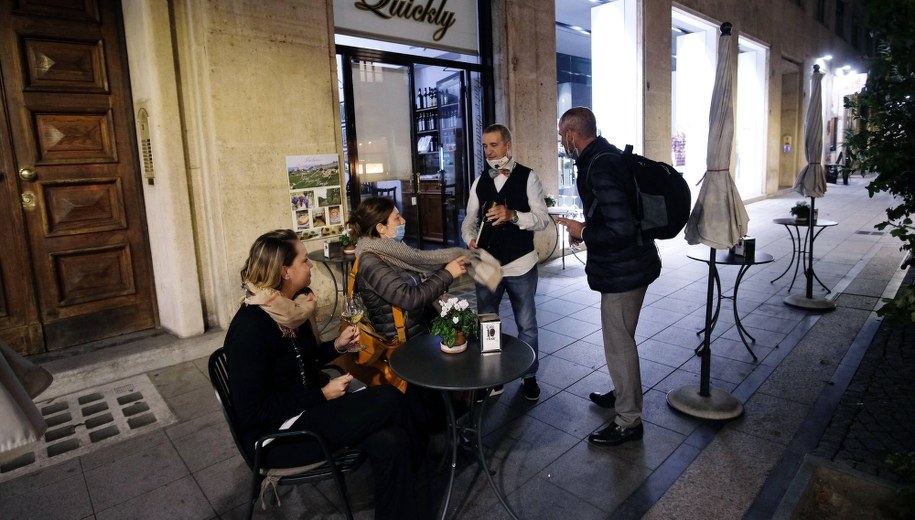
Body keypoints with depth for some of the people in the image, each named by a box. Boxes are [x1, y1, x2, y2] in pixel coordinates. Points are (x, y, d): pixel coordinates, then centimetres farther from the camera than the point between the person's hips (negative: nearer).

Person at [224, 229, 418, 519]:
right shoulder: (250, 326, -21)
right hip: (275, 433, -8)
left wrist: (337, 346, 1)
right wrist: (323, 395, -20)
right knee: (389, 401, -20)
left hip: (309, 408, 8)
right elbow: (252, 412, -22)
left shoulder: (291, 306, 3)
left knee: (389, 441, -19)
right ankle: (413, 457, 6)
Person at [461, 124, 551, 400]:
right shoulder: (480, 181, 9)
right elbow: (470, 220, 7)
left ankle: (529, 377, 30)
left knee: (526, 325, 10)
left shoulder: (527, 177, -3)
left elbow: (543, 218, -11)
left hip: (520, 264, -3)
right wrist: (470, 239, -14)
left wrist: (512, 215, -27)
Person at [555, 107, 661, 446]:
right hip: (629, 264, 10)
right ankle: (623, 394, 42)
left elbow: (620, 230, -30)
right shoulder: (606, 156, 8)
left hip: (622, 270, -10)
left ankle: (629, 421, 18)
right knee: (620, 338, 23)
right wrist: (586, 228, 11)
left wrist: (583, 232, -15)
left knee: (619, 342, 2)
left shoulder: (600, 168, -24)